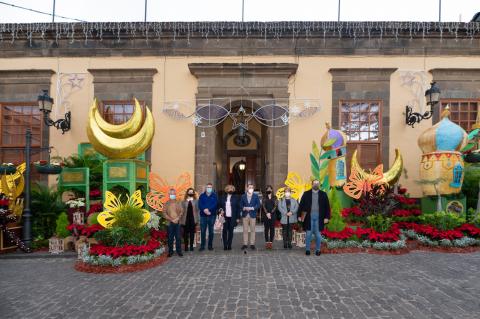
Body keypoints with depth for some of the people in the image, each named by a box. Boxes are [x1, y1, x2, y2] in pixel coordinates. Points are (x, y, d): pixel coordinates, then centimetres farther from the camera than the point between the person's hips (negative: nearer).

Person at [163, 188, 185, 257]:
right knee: (170, 238, 2)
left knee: (178, 238, 1)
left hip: (178, 223, 1)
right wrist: (171, 220, -11)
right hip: (170, 223, 0)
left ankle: (179, 251, 9)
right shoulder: (166, 204, 7)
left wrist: (177, 219, -12)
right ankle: (170, 252, 11)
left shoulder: (179, 203, 10)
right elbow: (164, 213, -1)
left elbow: (181, 212, 3)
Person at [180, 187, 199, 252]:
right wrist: (181, 220, -4)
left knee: (192, 233, 5)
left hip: (193, 219, 0)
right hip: (185, 220, 0)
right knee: (186, 233, 3)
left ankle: (191, 246, 14)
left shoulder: (195, 201, 4)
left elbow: (197, 210, 4)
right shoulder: (184, 201, 2)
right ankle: (186, 246, 12)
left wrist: (197, 220, 0)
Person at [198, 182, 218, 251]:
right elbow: (200, 205, -2)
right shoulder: (202, 196, 9)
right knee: (203, 231, 0)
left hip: (212, 215, 0)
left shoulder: (214, 196, 7)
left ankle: (210, 246, 14)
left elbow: (215, 204, -6)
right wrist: (205, 210, -18)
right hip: (203, 215, 0)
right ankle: (202, 246, 7)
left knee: (211, 231, 5)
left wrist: (208, 209, -19)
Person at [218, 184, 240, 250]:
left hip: (232, 218, -1)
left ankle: (229, 245, 11)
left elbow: (238, 208, 3)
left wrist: (237, 218, -1)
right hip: (225, 217, 1)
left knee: (231, 231, 2)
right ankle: (225, 246, 7)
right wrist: (221, 210, -6)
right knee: (224, 231, -1)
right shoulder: (223, 197, 9)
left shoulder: (235, 198, 4)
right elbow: (220, 206, 15)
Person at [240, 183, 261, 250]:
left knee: (252, 230, 1)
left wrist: (252, 208, -14)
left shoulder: (256, 196, 7)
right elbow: (241, 205, 7)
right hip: (245, 215, 1)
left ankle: (252, 244, 7)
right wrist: (244, 208, -13)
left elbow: (258, 205, 0)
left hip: (253, 215, -1)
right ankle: (245, 244, 7)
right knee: (245, 230, 1)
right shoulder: (243, 196, 10)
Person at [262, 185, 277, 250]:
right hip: (265, 215, 0)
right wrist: (267, 213, -12)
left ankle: (271, 242, 4)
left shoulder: (274, 197, 8)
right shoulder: (264, 197, 8)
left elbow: (275, 206, 0)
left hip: (272, 215, 0)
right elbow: (263, 206, 0)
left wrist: (270, 213, -10)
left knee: (272, 229, 0)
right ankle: (267, 242, 3)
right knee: (266, 229, 0)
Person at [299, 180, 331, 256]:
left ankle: (317, 250, 17)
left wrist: (327, 217, -1)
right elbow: (301, 205, 4)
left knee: (318, 234, 5)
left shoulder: (323, 194, 6)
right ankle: (307, 249, 14)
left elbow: (327, 206, 5)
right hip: (309, 216, 0)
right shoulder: (306, 194, 4)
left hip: (319, 217, 1)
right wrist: (301, 215, -3)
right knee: (309, 233, 4)